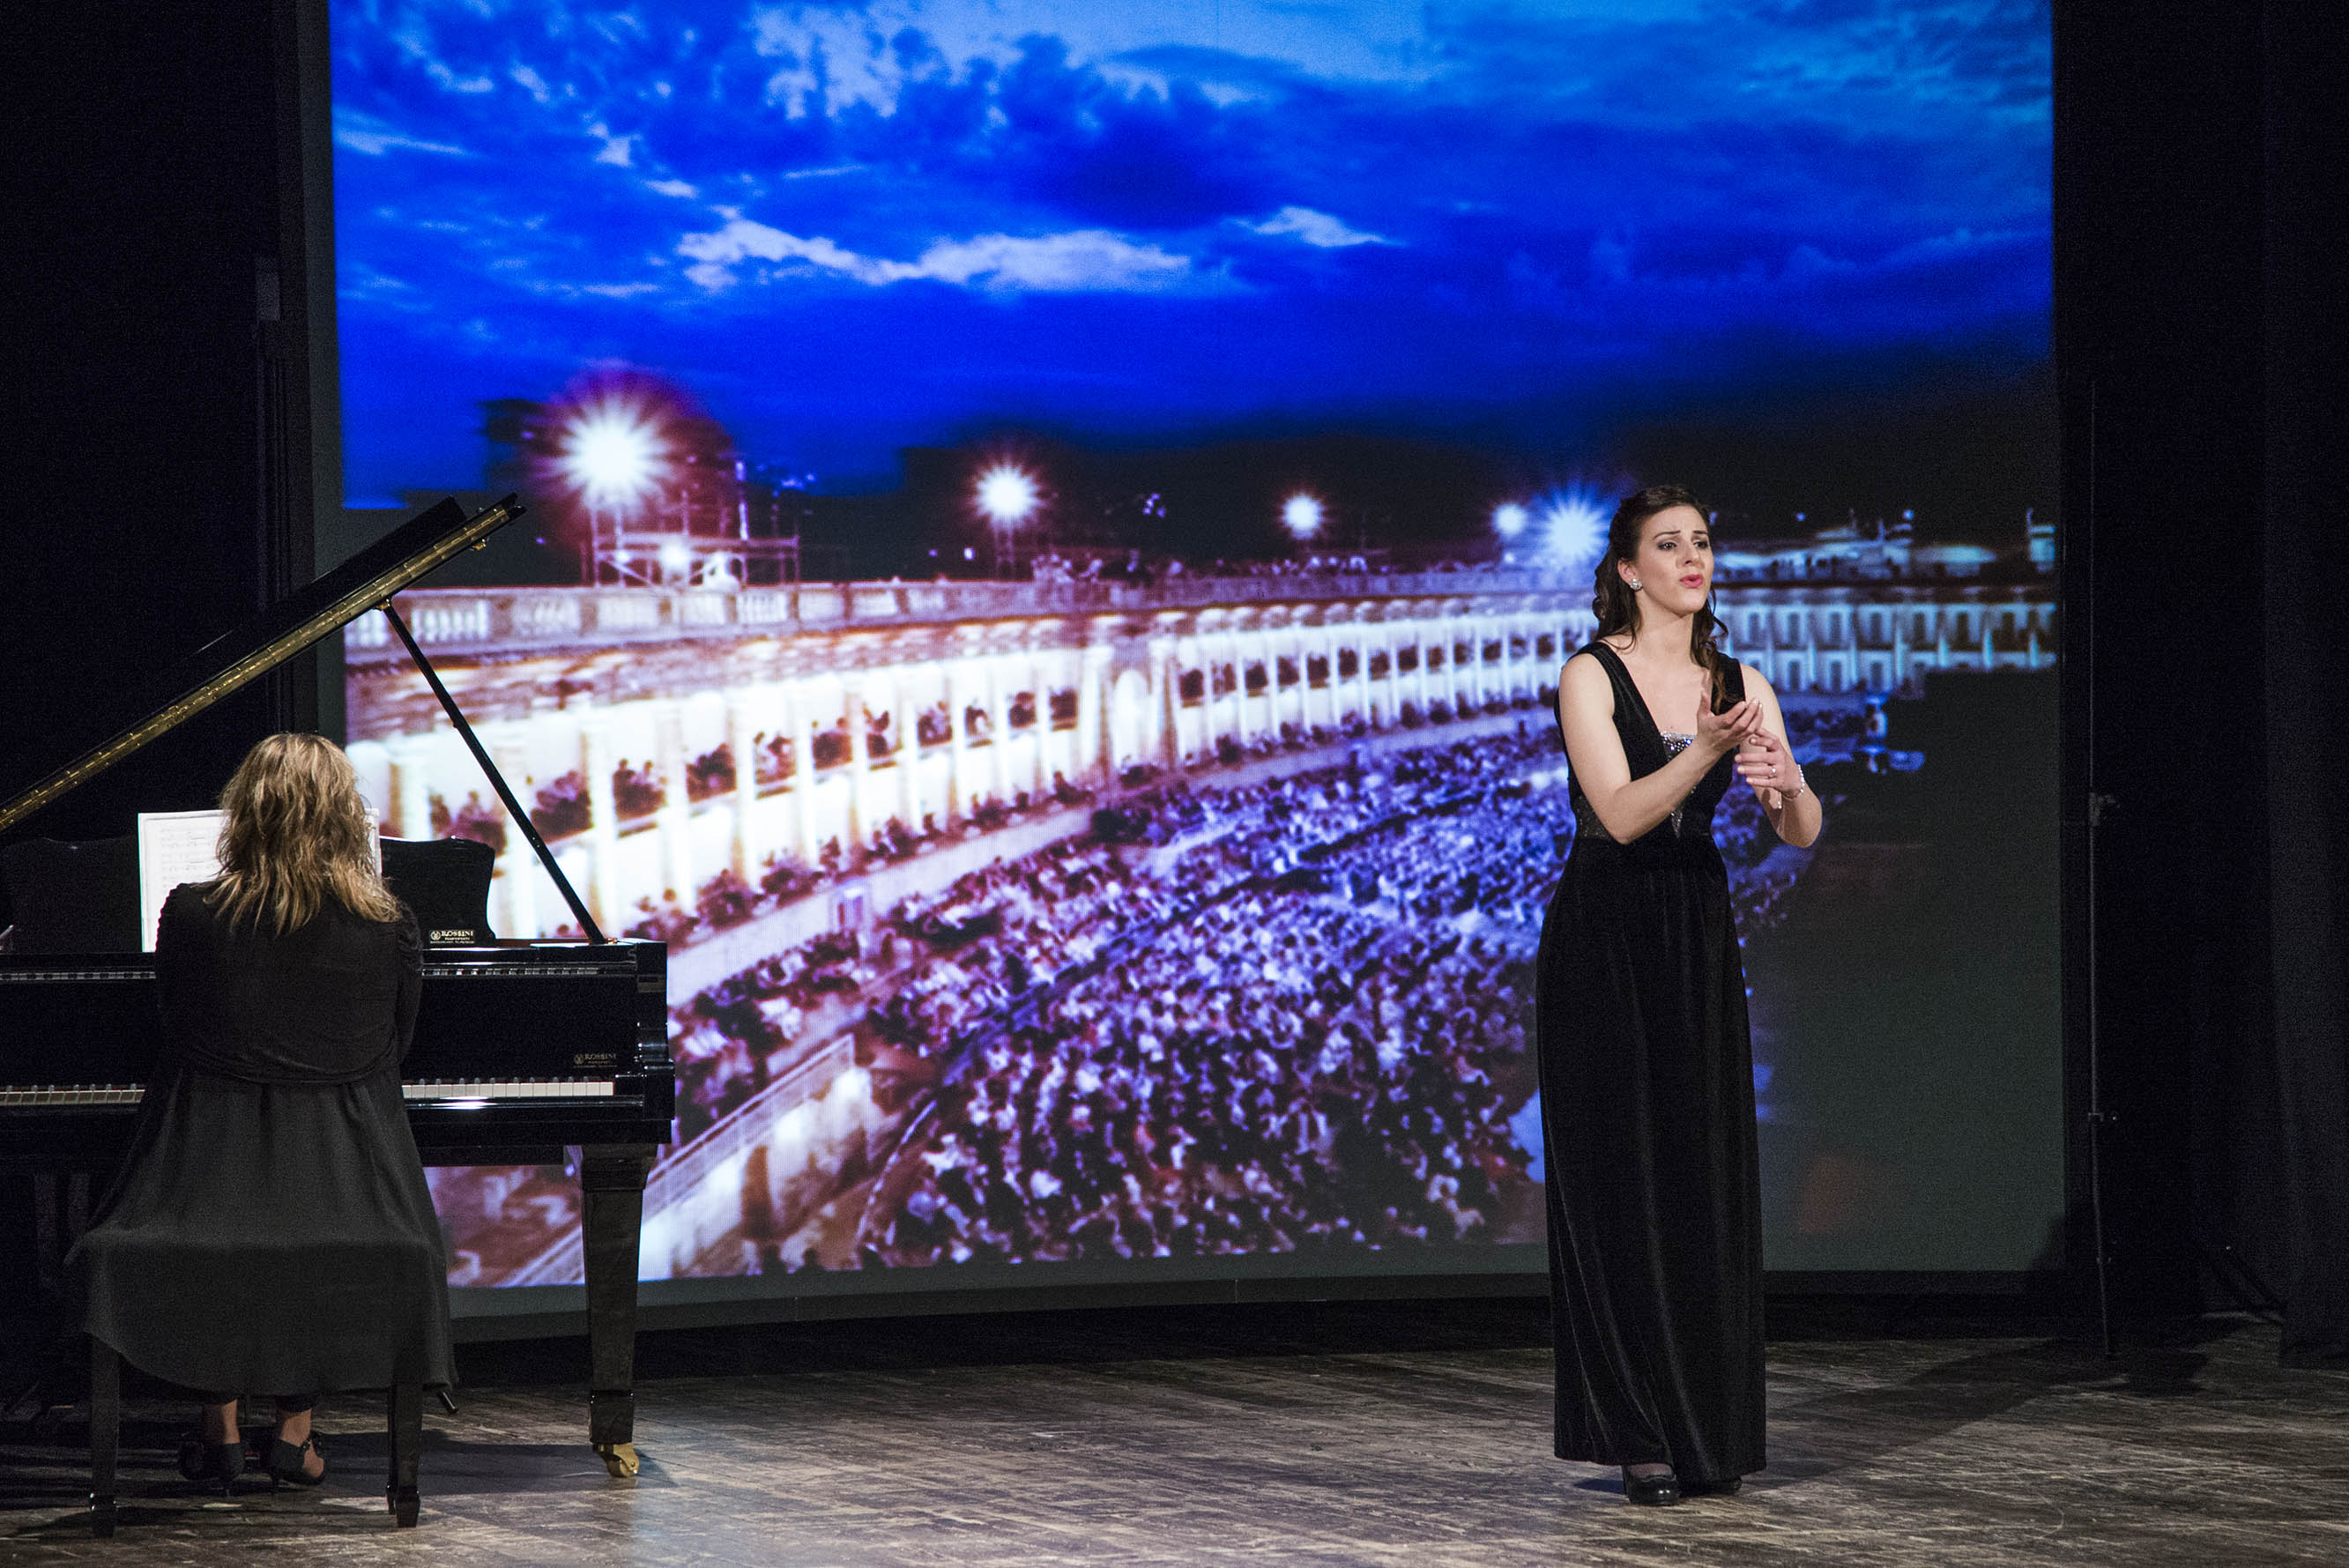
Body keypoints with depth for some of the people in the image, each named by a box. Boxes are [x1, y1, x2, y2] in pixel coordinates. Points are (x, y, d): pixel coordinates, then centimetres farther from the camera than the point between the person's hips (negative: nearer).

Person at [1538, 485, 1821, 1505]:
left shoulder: (1740, 685, 6)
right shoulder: (1591, 676, -8)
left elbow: (1803, 834, -4)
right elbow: (1620, 814, -20)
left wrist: (1787, 783, -27)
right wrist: (1707, 751, -35)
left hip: (1697, 936, 5)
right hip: (1604, 936, -4)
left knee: (1708, 1180, 3)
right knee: (1619, 1182, -4)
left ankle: (1711, 1434, 10)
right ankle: (1639, 1435, -1)